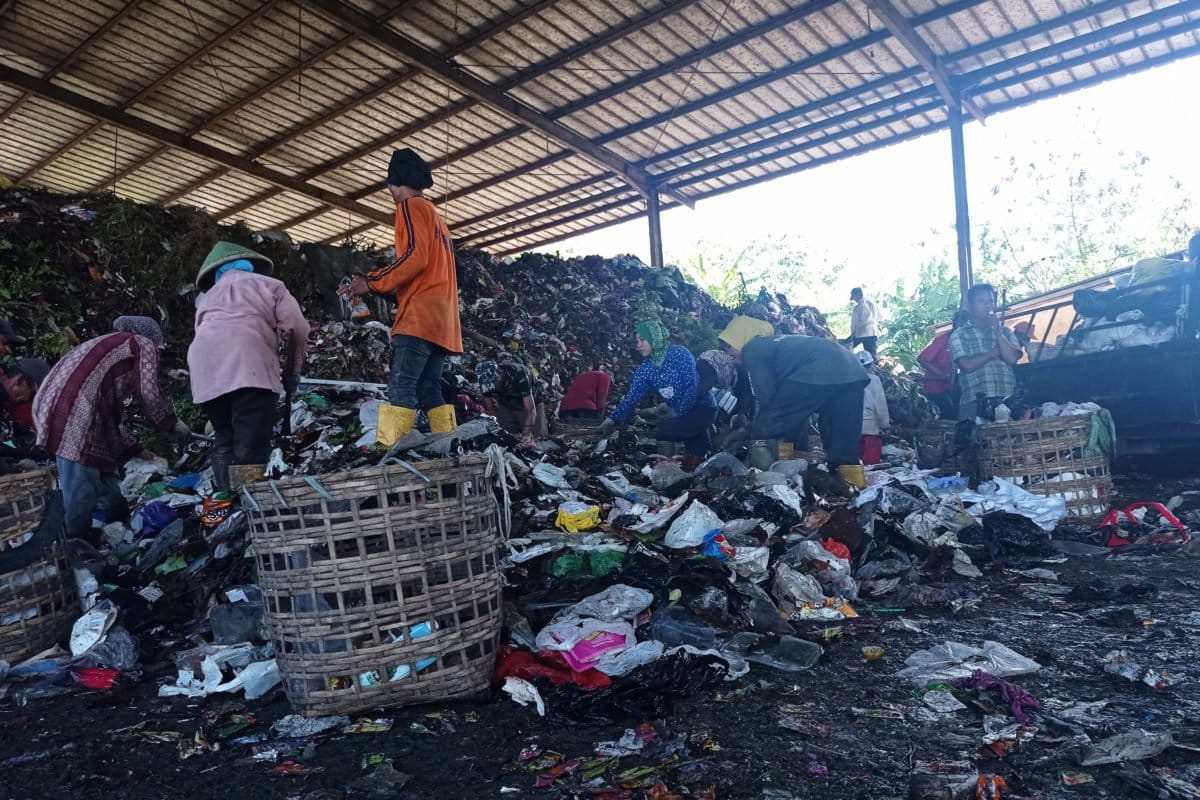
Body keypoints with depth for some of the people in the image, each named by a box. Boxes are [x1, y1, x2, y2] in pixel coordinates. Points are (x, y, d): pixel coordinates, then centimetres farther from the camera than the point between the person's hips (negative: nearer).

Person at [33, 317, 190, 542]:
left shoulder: (108, 345, 34)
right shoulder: (143, 344, 11)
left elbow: (108, 414, 33)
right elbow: (149, 397, 0)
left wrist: (134, 449, 35)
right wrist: (174, 423, 16)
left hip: (52, 408, 9)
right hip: (74, 414, -9)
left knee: (104, 480, 19)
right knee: (81, 491, -4)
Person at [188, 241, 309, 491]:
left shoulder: (207, 296, 35)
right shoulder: (268, 284, 24)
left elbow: (204, 331, 23)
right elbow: (297, 328, 10)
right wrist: (292, 371, 21)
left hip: (205, 372, 4)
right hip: (249, 366, -4)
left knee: (224, 442, 16)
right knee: (251, 447, -8)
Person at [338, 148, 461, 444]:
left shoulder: (411, 206, 1)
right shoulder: (436, 216, 29)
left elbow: (415, 256, -14)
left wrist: (371, 282, -9)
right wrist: (382, 287, 24)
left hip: (420, 316, -9)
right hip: (441, 317, 9)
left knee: (401, 388, -17)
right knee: (428, 389, 7)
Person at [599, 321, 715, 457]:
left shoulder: (679, 353, -15)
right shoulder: (645, 368, 2)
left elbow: (692, 386, -18)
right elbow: (632, 396, -3)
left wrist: (678, 412, -16)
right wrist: (613, 418, -14)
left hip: (702, 407, -7)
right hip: (680, 412, 7)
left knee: (665, 431, -23)